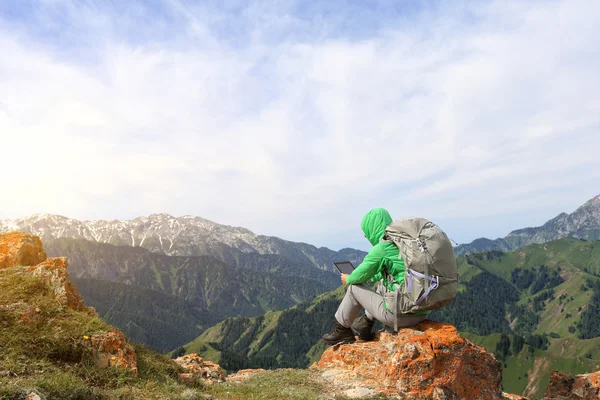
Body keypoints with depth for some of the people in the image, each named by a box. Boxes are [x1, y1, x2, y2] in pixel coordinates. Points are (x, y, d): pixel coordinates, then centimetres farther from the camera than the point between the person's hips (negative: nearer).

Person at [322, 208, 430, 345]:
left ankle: (341, 330, 27)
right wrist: (371, 277, 38)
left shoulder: (381, 249, -13)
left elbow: (360, 276, 0)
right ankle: (365, 324, 36)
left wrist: (347, 279, 22)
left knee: (354, 287, 9)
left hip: (400, 316, -8)